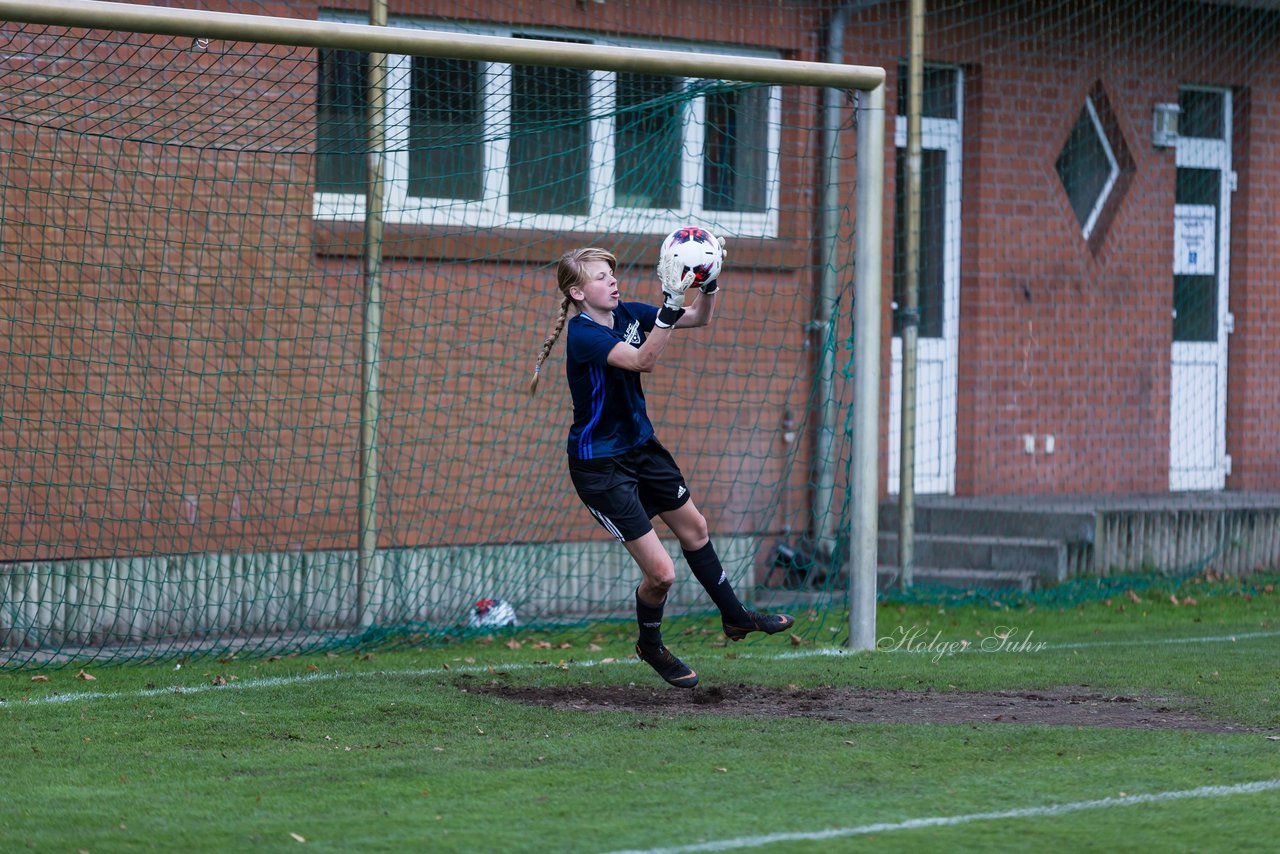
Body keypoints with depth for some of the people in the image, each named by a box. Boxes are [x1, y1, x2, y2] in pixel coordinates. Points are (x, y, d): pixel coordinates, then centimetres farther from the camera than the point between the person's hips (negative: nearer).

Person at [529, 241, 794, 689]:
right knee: (661, 572, -6)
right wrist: (671, 301, -49)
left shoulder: (627, 314, -3)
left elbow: (699, 318, 2)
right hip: (599, 465, -8)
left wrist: (709, 281, -17)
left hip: (640, 446, 8)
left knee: (693, 527, 24)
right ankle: (650, 646, 23)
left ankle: (734, 617, 45)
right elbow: (644, 360, -41)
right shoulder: (583, 335, -26)